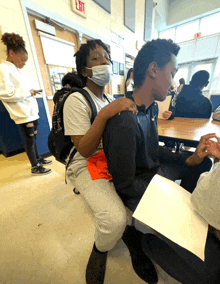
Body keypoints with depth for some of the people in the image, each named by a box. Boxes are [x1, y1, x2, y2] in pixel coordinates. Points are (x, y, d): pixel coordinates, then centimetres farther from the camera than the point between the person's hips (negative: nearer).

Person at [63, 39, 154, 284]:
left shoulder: (110, 99, 13)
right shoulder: (77, 100, -10)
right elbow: (85, 150, -19)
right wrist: (104, 114, -29)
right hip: (86, 166, -6)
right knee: (115, 218, -27)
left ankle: (131, 232, 21)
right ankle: (100, 250, 12)